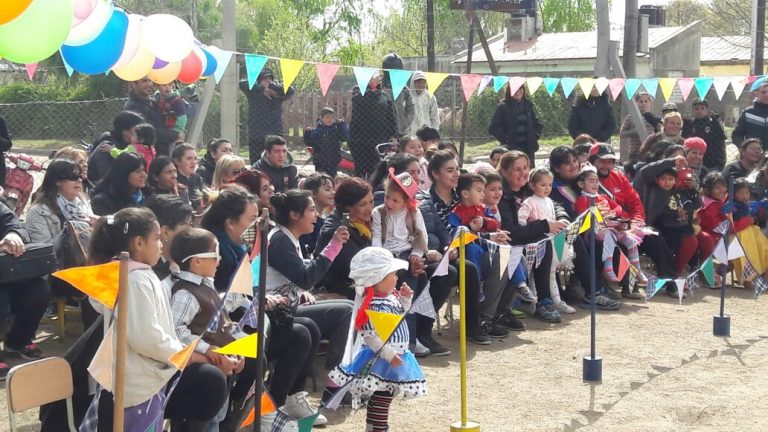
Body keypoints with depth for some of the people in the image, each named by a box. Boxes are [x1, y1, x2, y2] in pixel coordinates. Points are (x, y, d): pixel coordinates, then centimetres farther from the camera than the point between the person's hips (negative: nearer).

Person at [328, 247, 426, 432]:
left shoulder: (390, 297, 8)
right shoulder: (373, 307, -22)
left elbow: (400, 314, 26)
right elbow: (371, 337, -25)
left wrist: (406, 298, 10)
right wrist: (389, 354, -25)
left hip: (396, 356, 10)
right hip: (381, 360, -9)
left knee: (380, 400, 18)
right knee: (380, 402, -4)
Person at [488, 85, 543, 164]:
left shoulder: (528, 106, 13)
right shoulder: (503, 107, -2)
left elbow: (537, 124, 22)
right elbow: (493, 128, -7)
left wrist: (535, 136, 4)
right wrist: (506, 139, -14)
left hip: (528, 150, 5)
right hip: (511, 151, -5)